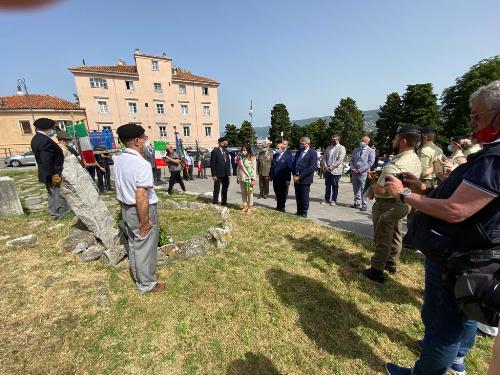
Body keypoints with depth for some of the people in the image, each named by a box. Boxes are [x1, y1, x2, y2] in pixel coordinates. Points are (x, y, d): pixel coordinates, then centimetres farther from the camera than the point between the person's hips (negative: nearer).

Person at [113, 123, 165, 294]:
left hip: (125, 208, 8)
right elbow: (141, 196, -28)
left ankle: (137, 276, 45)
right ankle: (147, 284, 28)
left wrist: (124, 209, 19)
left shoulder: (118, 160, 2)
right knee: (145, 247, 9)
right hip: (143, 210, -8)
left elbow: (121, 187, 10)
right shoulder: (142, 164, -24)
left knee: (133, 244, 23)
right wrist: (145, 221, -20)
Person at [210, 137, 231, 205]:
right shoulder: (215, 151, -8)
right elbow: (212, 164, -11)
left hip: (226, 175, 6)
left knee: (225, 189, 14)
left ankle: (224, 202, 28)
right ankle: (215, 203, 16)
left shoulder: (226, 151, 12)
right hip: (218, 175, -6)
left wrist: (229, 173, 7)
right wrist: (214, 175, -15)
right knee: (216, 190, 3)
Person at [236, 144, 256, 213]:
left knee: (250, 193, -1)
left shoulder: (252, 158, -5)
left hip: (249, 178, -5)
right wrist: (237, 178, 11)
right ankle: (245, 206, 20)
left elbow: (254, 169, -9)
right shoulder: (240, 158, 11)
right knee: (243, 193, 10)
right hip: (241, 178, 5)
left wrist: (253, 179, -14)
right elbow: (238, 168, 14)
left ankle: (250, 207, 9)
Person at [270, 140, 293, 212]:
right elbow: (272, 165, 14)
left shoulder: (288, 156, -9)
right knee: (277, 193, 15)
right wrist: (270, 175, 10)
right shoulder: (275, 155, 9)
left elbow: (289, 169, -13)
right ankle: (278, 207, 29)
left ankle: (282, 207, 22)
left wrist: (288, 179, -17)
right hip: (275, 178, 6)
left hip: (283, 179, -5)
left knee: (283, 194, 8)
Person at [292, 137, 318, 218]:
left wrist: (300, 176, -17)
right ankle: (299, 212, 28)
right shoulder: (299, 152, 13)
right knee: (298, 197, 13)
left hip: (305, 179, -6)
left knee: (304, 198, 4)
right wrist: (294, 175, -1)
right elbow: (294, 163, 15)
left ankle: (304, 214, 18)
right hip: (296, 179, 6)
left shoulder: (313, 153, -7)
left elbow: (312, 167, -15)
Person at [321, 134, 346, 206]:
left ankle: (334, 200, 15)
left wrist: (331, 167, -17)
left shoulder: (341, 148, -4)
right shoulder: (328, 148, 15)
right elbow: (324, 157, 12)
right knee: (327, 185, 10)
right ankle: (327, 199, 20)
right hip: (327, 170, 5)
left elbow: (340, 160, -14)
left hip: (335, 170, -5)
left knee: (334, 186, 4)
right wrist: (325, 166, -4)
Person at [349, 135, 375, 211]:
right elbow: (351, 160, 15)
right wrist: (353, 169, -3)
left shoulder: (371, 151, 2)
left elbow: (371, 162, -7)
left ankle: (364, 205, 4)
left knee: (363, 190, -5)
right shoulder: (356, 150, 16)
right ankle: (357, 203, 22)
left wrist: (360, 170, -13)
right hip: (354, 173, 5)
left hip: (364, 173, -5)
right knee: (356, 189, 10)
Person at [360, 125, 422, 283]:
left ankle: (377, 271, 15)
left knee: (382, 238, 2)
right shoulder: (416, 161, 3)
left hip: (388, 204, -9)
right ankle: (391, 264, 39)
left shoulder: (396, 165, -29)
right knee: (395, 235, 22)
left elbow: (380, 189, -32)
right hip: (403, 202, 9)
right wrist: (381, 176, 8)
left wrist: (373, 181, -11)